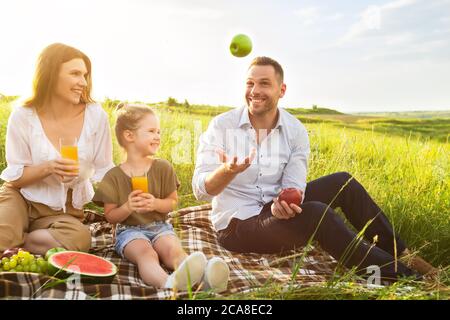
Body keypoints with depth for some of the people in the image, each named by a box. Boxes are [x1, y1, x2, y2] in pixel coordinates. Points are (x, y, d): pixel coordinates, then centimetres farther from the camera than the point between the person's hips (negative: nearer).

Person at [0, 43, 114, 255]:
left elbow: (104, 172, -1)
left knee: (80, 238, -32)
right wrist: (48, 168, -25)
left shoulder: (96, 116, -11)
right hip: (21, 198, -1)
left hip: (65, 210, 2)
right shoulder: (23, 116, -11)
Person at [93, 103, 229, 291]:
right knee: (145, 253, -33)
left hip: (159, 227, 2)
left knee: (174, 249, -29)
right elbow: (110, 216, 3)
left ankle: (205, 276, -59)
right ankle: (169, 283, -65)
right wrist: (127, 208, -19)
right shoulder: (114, 176, 0)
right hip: (130, 230, -1)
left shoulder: (163, 168, 4)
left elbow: (173, 202, 6)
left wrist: (155, 204, -16)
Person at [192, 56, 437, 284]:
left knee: (341, 182, -9)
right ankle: (400, 275, -13)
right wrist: (227, 171, -40)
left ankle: (400, 254, 5)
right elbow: (201, 190, -19)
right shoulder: (221, 126, -13)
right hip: (237, 225, -4)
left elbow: (293, 187, -11)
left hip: (274, 210, 5)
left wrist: (283, 202, -35)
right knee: (316, 213, -28)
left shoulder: (295, 131, -5)